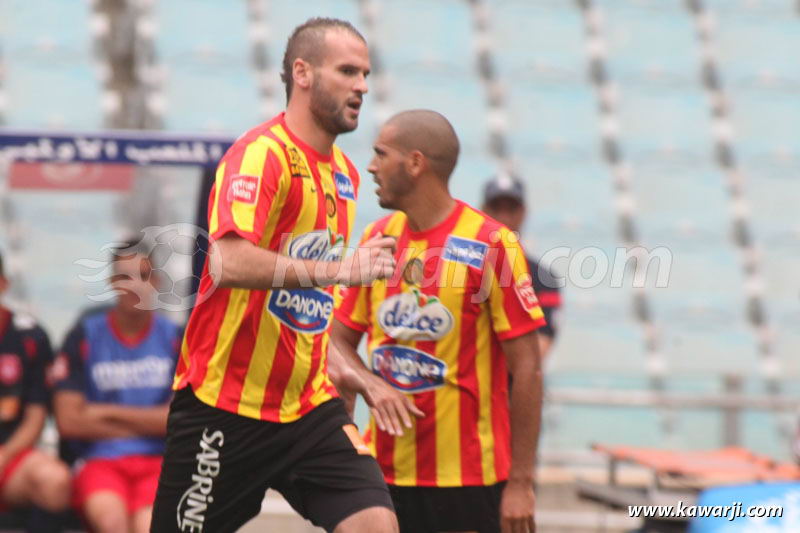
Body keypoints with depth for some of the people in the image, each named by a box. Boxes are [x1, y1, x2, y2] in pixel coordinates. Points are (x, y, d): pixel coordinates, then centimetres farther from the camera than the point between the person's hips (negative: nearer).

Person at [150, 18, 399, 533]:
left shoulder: (346, 172, 12)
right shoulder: (262, 154, -15)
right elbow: (229, 262, -32)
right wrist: (338, 268, -36)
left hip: (310, 407, 7)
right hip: (226, 407, -7)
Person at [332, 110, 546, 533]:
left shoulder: (492, 244, -7)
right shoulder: (377, 238, 9)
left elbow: (527, 370, -7)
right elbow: (338, 344, 13)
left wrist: (521, 482, -11)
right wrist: (371, 385, -10)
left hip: (470, 479, -5)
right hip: (384, 473, 5)